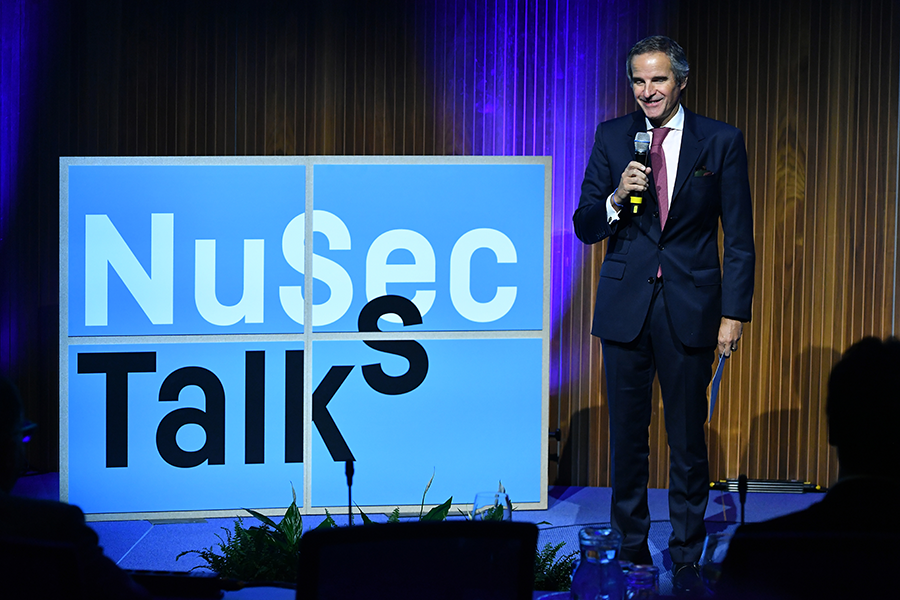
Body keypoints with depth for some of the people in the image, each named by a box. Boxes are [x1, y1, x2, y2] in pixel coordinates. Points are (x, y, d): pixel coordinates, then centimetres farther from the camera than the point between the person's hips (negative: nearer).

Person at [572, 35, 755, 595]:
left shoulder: (722, 141, -1)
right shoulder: (612, 137, 4)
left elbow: (739, 238, 1)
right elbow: (584, 227, 5)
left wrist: (735, 313, -4)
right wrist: (617, 198, -15)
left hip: (690, 307, -2)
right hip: (625, 307, 2)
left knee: (688, 440, 3)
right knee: (628, 437, 8)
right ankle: (632, 546, 22)